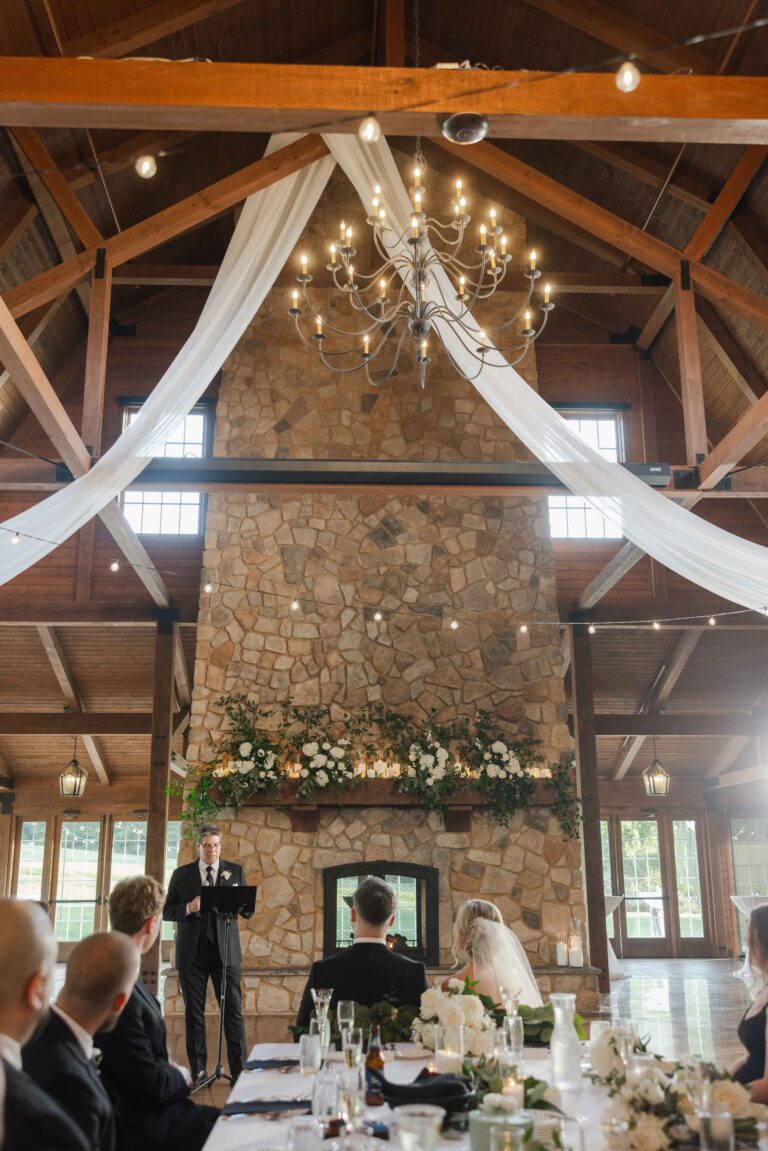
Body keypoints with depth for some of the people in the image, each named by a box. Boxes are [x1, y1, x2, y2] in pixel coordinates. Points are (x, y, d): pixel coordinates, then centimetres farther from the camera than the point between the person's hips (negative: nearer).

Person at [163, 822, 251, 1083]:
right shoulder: (181, 874, 7)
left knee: (233, 1011, -4)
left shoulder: (235, 871, 7)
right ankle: (198, 1071, 16)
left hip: (225, 951, -1)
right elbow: (167, 911, 6)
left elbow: (248, 911, 6)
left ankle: (239, 1070, 2)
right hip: (192, 952, 1)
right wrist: (188, 908, -13)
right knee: (193, 1013, 6)